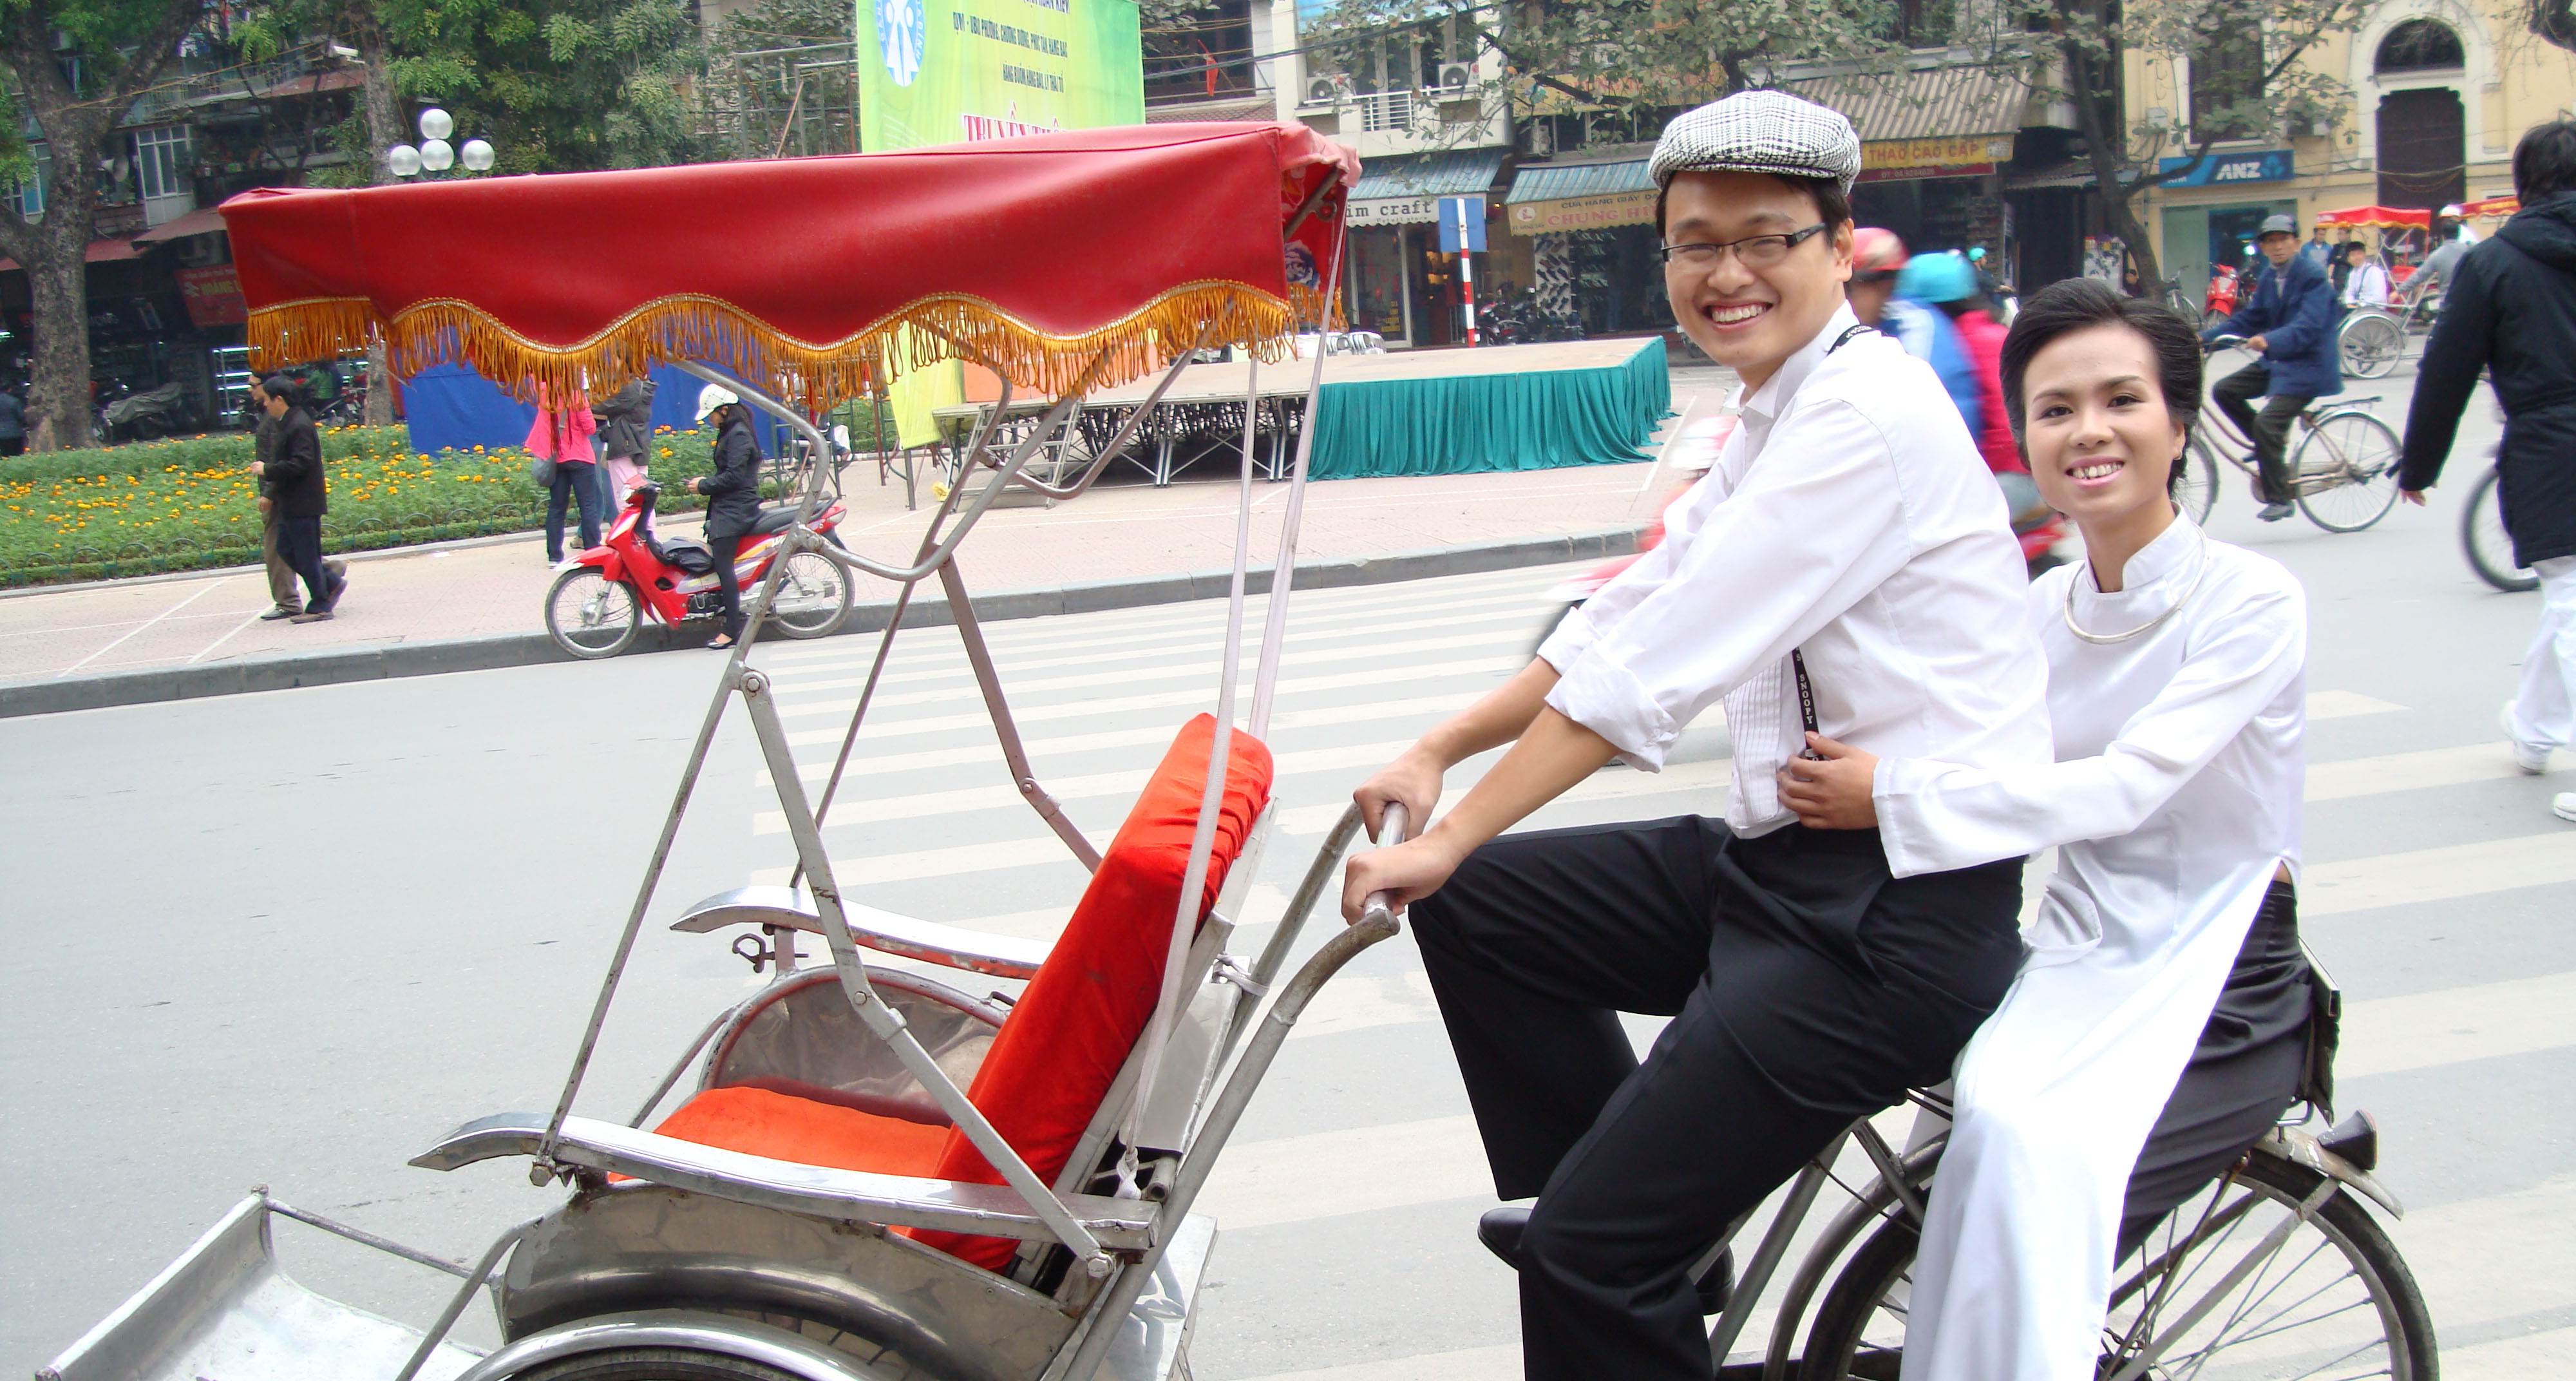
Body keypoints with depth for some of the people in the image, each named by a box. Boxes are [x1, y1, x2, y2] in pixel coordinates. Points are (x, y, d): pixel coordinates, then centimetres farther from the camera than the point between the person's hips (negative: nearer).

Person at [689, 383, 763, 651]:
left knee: (722, 564, -14)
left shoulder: (738, 435, -14)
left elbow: (734, 476, -20)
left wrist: (704, 485, -12)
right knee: (714, 557, 11)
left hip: (736, 509, -11)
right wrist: (707, 482, 10)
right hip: (726, 507, 11)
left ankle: (733, 629, -15)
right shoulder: (729, 433, 18)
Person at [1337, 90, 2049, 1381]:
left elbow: (1651, 670, -21)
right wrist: (1436, 752, 5)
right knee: (1477, 902, 11)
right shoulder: (1775, 417, 16)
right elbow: (1627, 616, 14)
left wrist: (1449, 840, -16)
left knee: (1595, 1248, -13)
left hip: (1897, 908, -10)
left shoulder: (1868, 414, -16)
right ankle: (1616, 1218, 21)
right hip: (1784, 858, 10)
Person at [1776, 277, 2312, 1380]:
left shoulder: (2252, 602, -11)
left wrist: (1892, 796, -27)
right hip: (2079, 956, 5)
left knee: (2030, 1160, -27)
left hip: (2219, 989, -4)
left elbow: (2128, 785, -23)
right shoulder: (2041, 612, 7)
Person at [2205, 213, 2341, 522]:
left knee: (2266, 425, -20)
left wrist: (2268, 341, -44)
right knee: (2225, 391, -4)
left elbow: (2307, 327, -27)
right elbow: (2248, 320, 10)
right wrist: (2205, 336, -3)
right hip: (2276, 361, 8)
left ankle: (2280, 499, -6)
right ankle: (2269, 449, 11)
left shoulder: (2313, 278, -16)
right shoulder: (2268, 277, 8)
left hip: (2308, 366, -8)